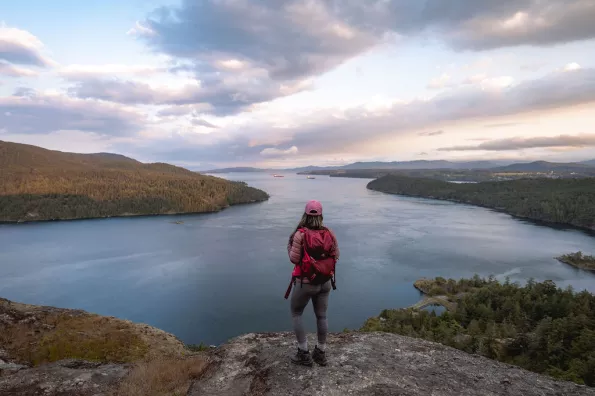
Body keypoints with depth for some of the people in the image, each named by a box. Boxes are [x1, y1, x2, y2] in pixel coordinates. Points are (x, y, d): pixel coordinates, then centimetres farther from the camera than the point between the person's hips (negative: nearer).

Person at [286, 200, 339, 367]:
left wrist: (289, 245, 1)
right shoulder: (329, 233, -5)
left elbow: (294, 259, -16)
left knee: (295, 314, 16)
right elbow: (336, 256, 3)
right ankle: (321, 353, 31)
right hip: (325, 281, 5)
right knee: (321, 316, 18)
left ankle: (304, 354, 18)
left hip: (306, 282, -4)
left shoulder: (300, 234, -18)